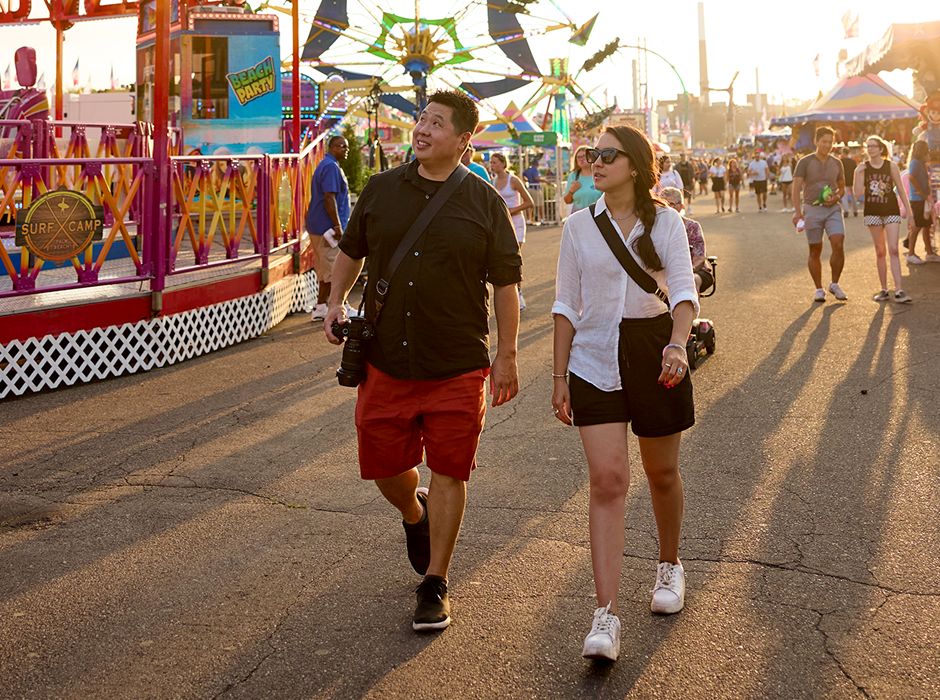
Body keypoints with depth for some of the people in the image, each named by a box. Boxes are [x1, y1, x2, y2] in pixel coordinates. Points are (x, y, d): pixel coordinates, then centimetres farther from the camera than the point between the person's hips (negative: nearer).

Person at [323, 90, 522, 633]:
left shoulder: (485, 202, -1)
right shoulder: (381, 190, 6)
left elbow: (506, 282, 2)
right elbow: (351, 250, 20)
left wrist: (507, 354, 0)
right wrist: (337, 301, 5)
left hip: (457, 367, -2)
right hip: (385, 360, 3)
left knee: (449, 473, 2)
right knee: (385, 467, 9)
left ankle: (435, 585, 17)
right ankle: (414, 515, 45)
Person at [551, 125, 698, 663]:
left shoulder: (665, 222, 0)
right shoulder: (579, 226, 5)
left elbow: (684, 291, -10)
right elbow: (567, 306, 8)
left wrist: (678, 343, -30)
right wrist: (560, 377, 5)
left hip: (654, 350, 0)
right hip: (595, 358, 0)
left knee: (662, 472, 14)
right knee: (608, 478, -11)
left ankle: (670, 566, 43)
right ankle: (607, 617, -13)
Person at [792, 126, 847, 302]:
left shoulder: (836, 163, 9)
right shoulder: (805, 162, -3)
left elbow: (842, 188, 20)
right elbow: (796, 188, -10)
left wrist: (836, 197, -4)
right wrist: (797, 211, -24)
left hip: (832, 209, 2)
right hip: (812, 210, -2)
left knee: (839, 246, -14)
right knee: (815, 251, 3)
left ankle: (835, 285, 3)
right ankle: (819, 290, 15)